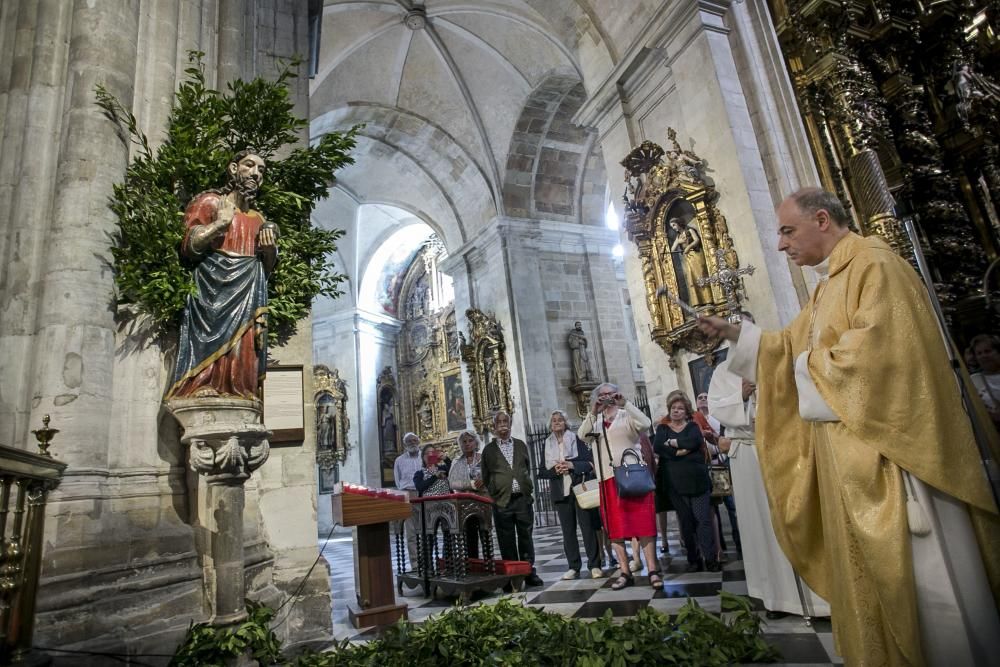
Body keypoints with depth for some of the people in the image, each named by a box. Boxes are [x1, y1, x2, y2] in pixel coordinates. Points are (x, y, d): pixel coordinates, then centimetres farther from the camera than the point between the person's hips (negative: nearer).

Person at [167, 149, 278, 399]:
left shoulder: (258, 218, 23)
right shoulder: (210, 201, 8)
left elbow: (267, 268, 22)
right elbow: (189, 247, -3)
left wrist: (270, 248, 3)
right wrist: (221, 222, -9)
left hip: (248, 296, 4)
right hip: (214, 293, -4)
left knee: (242, 360, -4)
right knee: (210, 350, -13)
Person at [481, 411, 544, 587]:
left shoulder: (521, 444, 12)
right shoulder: (489, 449, 5)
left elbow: (528, 467, 17)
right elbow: (486, 478, 7)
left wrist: (527, 486, 7)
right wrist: (494, 495, 0)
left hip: (523, 498, 2)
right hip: (502, 501, -2)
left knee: (526, 537, 6)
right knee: (507, 541, 3)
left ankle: (529, 572, 17)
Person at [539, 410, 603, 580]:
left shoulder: (577, 439, 3)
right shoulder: (547, 444, 9)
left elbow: (590, 462, -1)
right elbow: (543, 472, 9)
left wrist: (572, 465, -15)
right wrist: (555, 470, -10)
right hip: (561, 493, 2)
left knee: (588, 526, -3)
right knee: (568, 530, 5)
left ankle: (594, 565, 6)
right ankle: (574, 567, 13)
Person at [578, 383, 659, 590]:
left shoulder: (627, 416, 5)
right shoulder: (595, 421, 13)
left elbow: (645, 423, -13)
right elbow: (582, 435, -6)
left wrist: (625, 404, -17)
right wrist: (593, 412, -15)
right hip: (608, 479, 3)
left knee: (643, 523, -3)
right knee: (615, 527, 5)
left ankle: (653, 571, 2)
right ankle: (625, 572, 13)